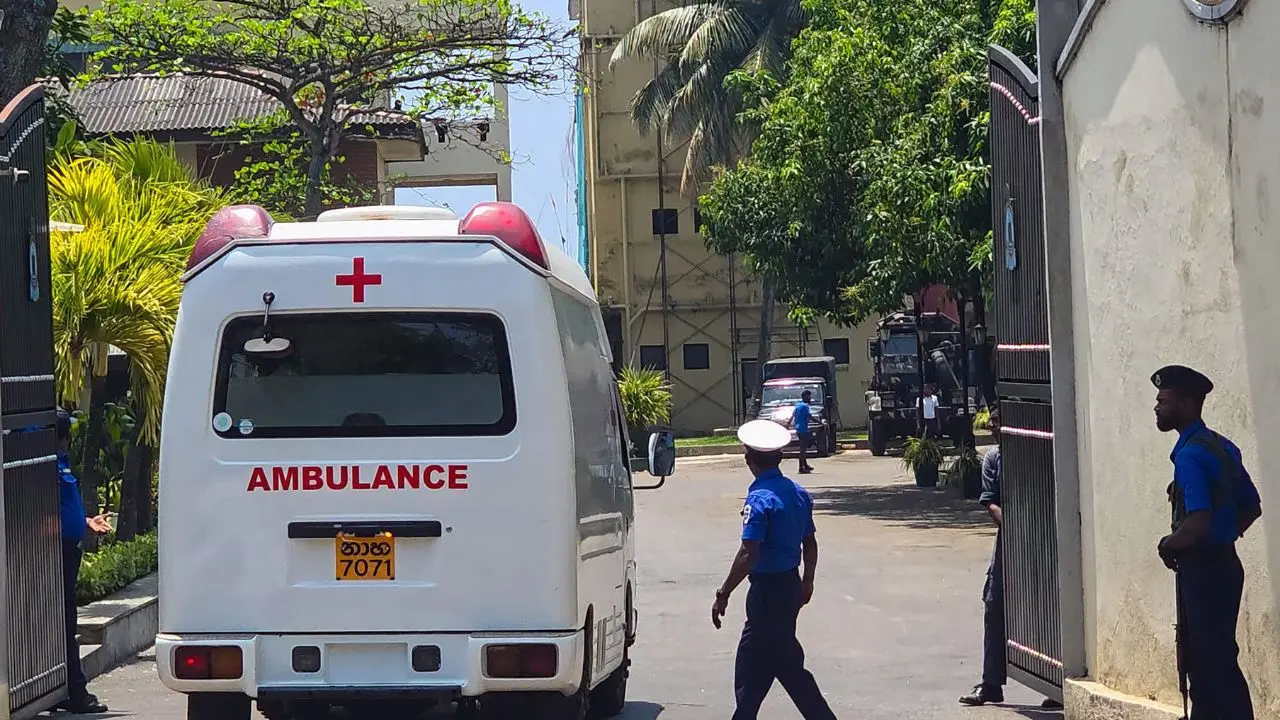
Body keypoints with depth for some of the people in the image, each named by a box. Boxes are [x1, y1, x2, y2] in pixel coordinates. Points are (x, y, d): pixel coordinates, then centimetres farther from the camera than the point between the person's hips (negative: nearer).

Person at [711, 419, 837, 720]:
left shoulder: (759, 499, -20)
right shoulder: (797, 493, 5)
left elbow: (748, 554, -24)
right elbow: (810, 543, 14)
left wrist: (723, 594, -19)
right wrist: (807, 582, 27)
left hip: (769, 590, -9)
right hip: (791, 584, 9)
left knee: (787, 664, 0)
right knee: (753, 662, 17)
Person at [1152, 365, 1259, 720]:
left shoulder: (1190, 455, -18)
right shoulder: (1223, 448, 11)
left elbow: (1199, 522, -28)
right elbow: (1251, 508, 20)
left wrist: (1169, 544, -11)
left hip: (1203, 569, -10)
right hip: (1220, 562, 10)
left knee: (1217, 664, -8)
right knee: (1198, 661, 16)